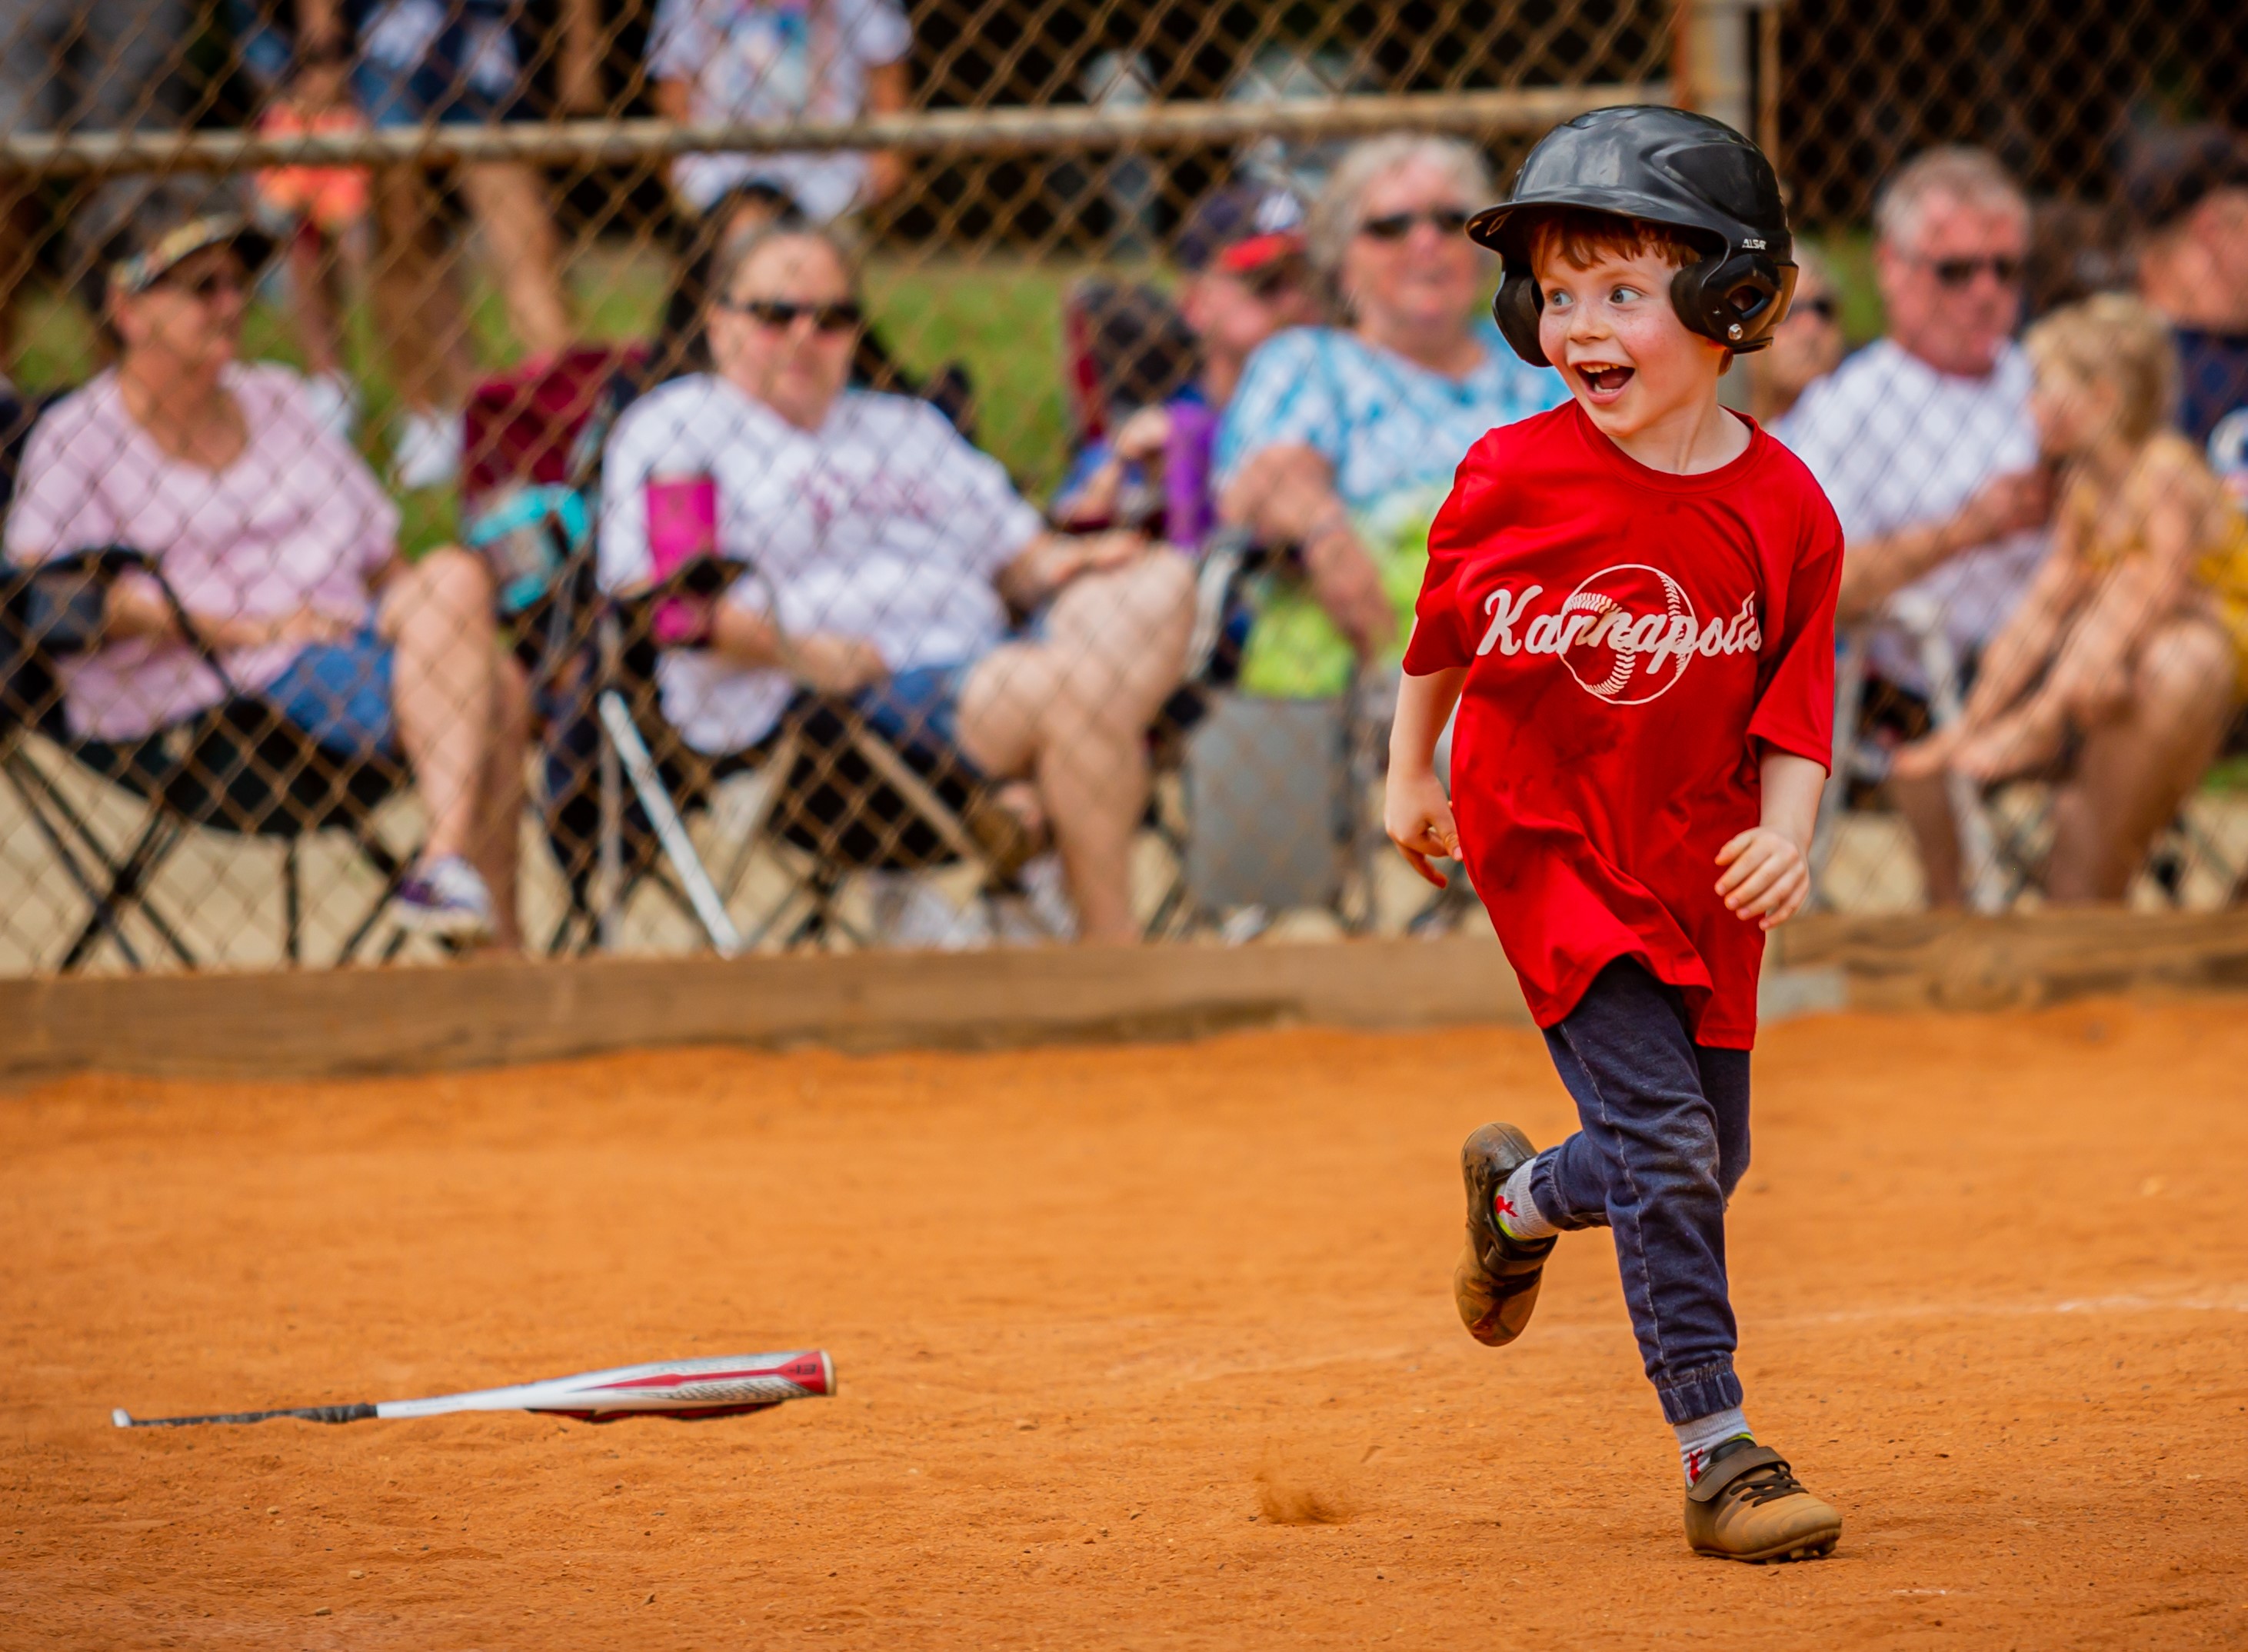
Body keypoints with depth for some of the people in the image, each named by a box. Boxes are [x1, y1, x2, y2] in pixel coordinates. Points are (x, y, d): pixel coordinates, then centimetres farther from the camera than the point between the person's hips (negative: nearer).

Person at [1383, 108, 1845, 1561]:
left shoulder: (1782, 509, -10)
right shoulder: (1512, 479, -12)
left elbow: (1796, 710, -3)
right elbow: (1443, 626, 7)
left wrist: (1785, 835, -19)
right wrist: (1411, 775, 15)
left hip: (1700, 868, 3)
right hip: (1547, 846, -3)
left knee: (1707, 1165, 11)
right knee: (1664, 1142, -14)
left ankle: (1524, 1194, 44)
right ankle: (1718, 1452, -10)